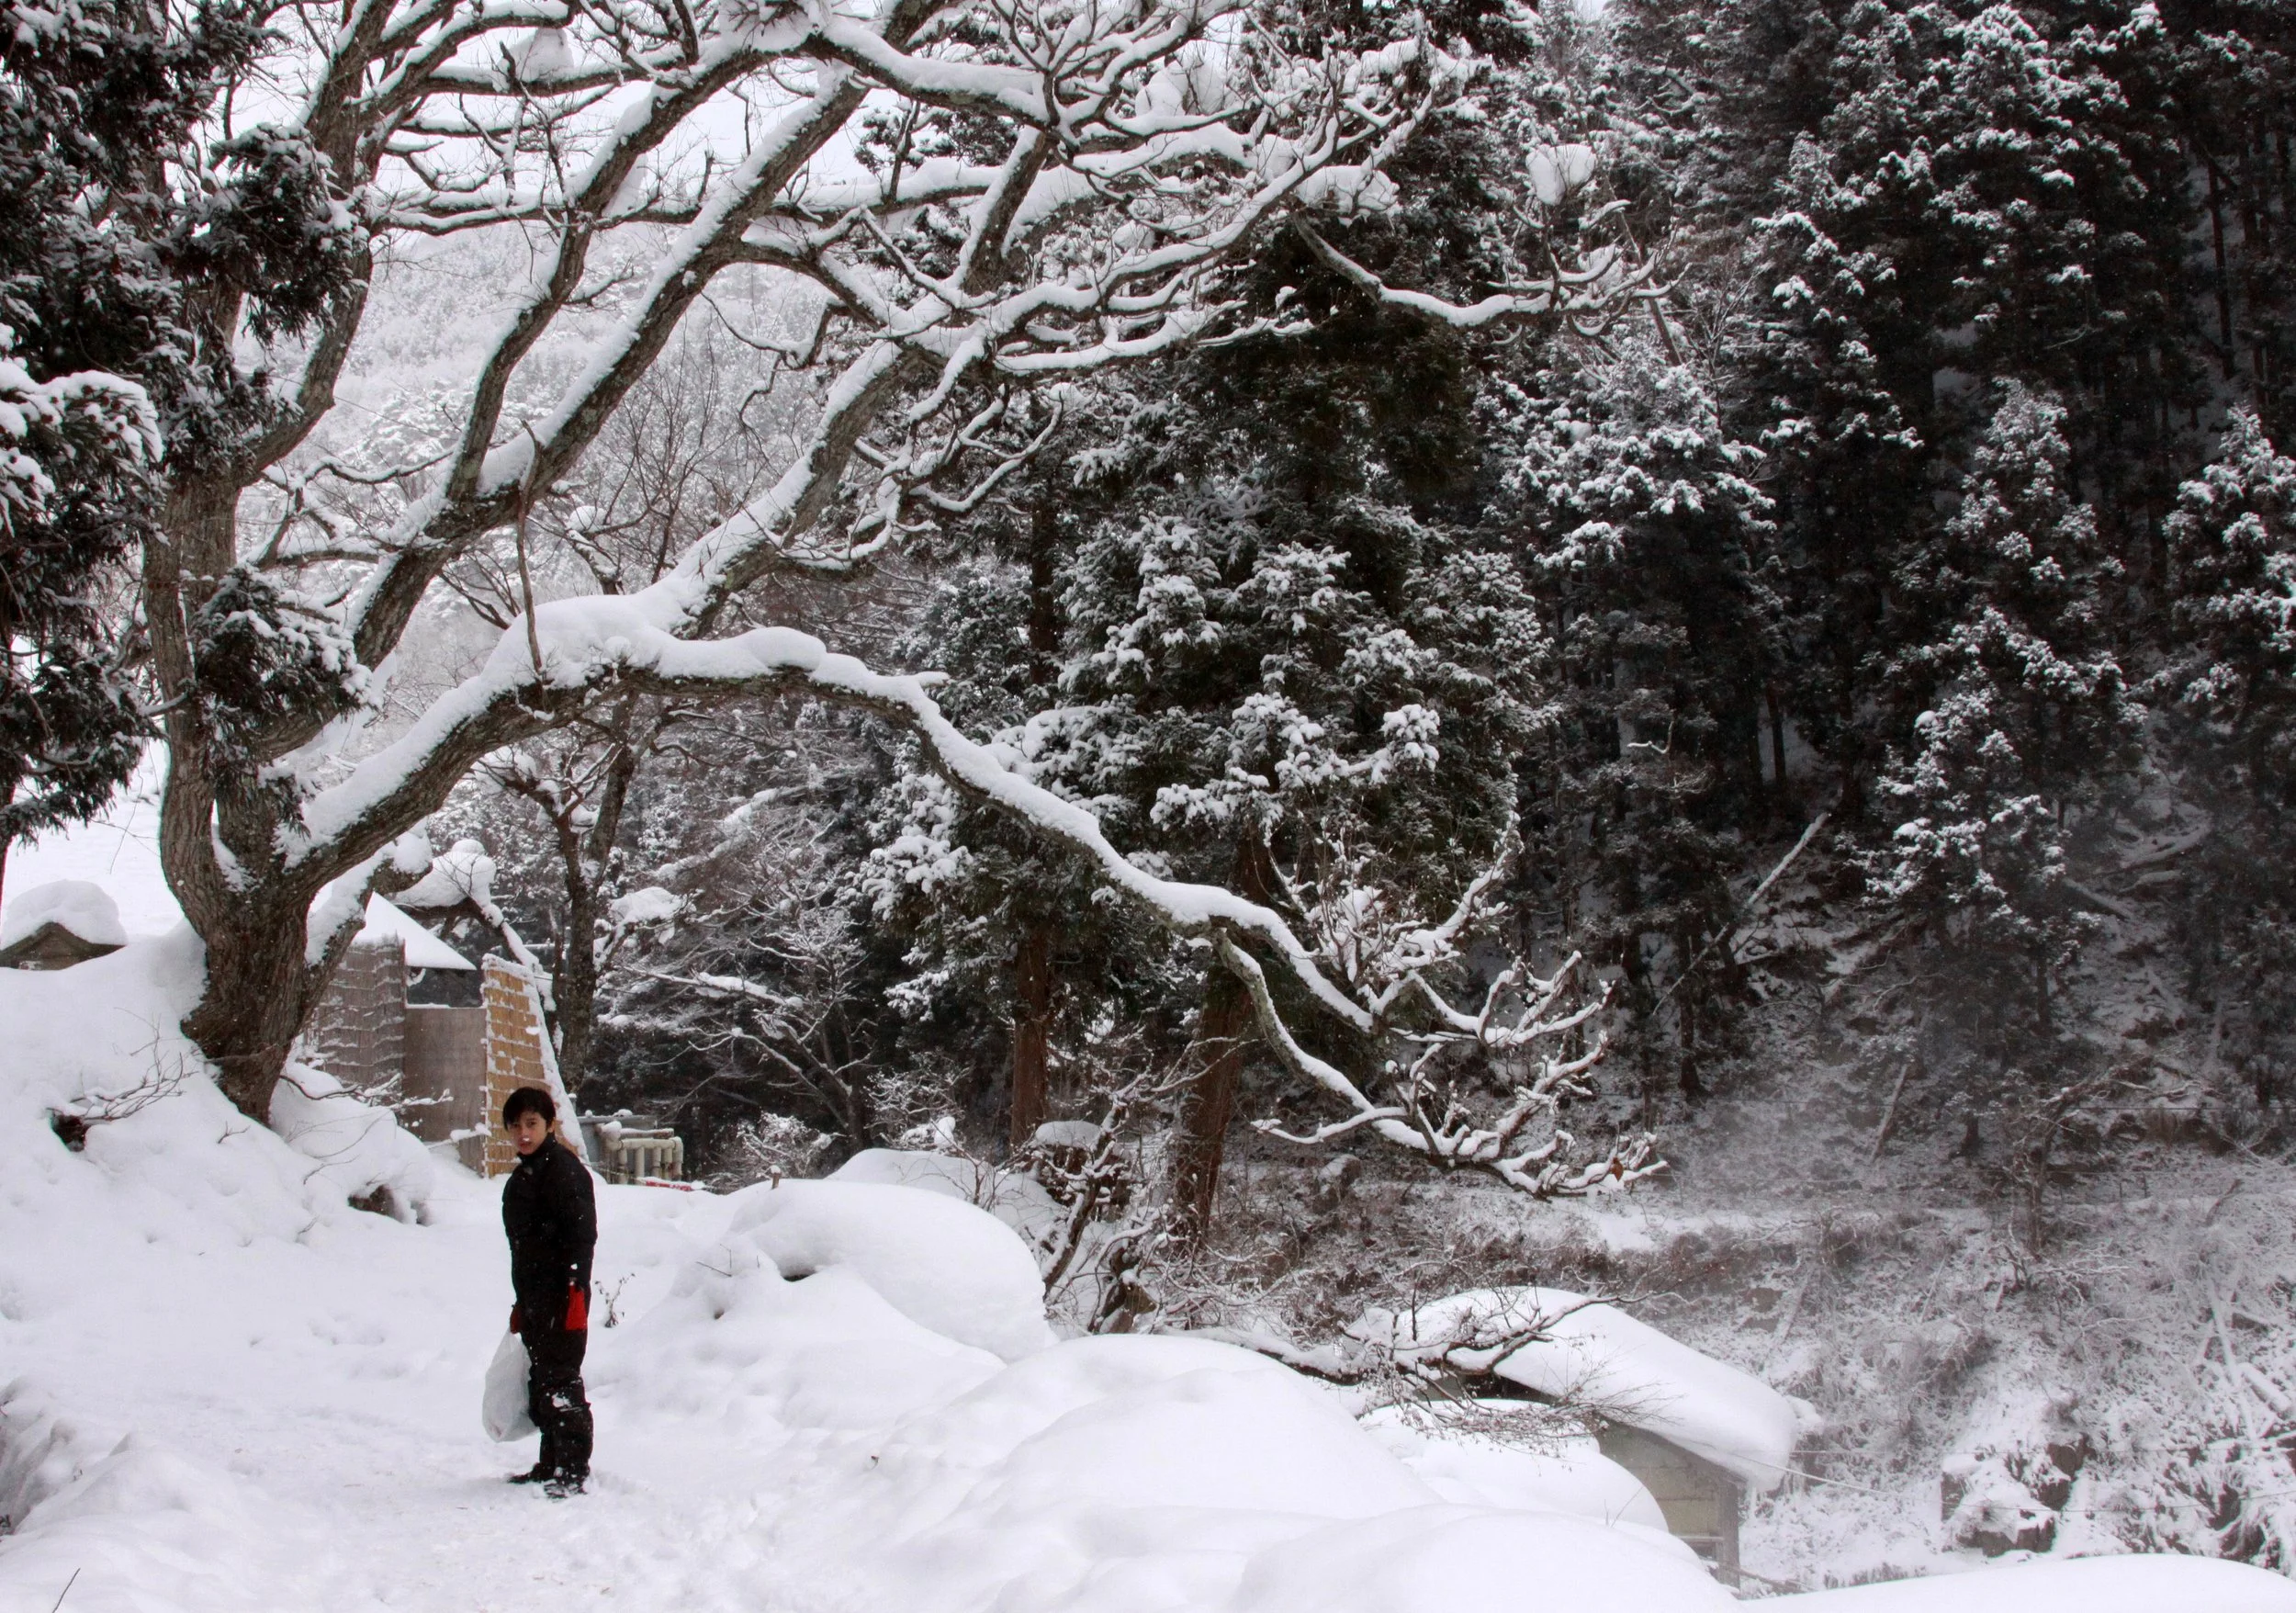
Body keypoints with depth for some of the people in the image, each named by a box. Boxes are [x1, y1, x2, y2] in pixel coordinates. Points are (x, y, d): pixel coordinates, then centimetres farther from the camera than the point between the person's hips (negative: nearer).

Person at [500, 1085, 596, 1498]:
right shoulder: (523, 1176, 19)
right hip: (534, 1297, 10)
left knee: (560, 1381, -9)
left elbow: (582, 1233, -18)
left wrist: (575, 1292, -24)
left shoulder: (564, 1168, -11)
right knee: (539, 1384, 13)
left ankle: (573, 1471, -6)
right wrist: (521, 1305, 26)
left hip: (561, 1295, -10)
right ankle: (551, 1465, 22)